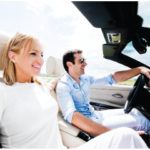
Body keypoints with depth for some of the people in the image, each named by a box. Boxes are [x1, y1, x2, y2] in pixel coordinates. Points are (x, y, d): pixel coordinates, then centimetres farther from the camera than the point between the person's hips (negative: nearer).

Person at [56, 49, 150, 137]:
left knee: (134, 112, 7)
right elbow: (71, 116, -35)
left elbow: (111, 78, 2)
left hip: (95, 115, 8)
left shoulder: (85, 79, 2)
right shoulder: (63, 86, -21)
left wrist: (140, 70, -4)